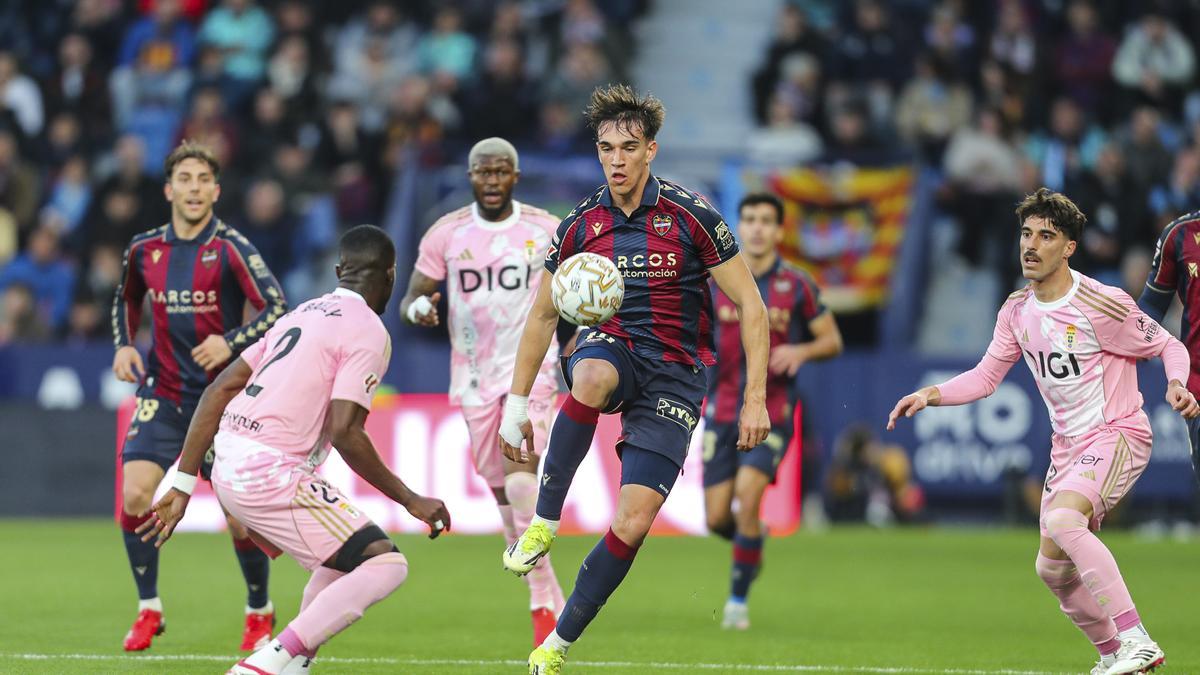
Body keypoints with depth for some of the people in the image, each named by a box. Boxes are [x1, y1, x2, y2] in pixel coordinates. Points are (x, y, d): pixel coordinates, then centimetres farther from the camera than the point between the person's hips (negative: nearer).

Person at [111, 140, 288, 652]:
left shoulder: (230, 248, -11)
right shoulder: (144, 249, 2)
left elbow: (277, 309, -17)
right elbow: (126, 300, 23)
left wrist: (231, 343, -29)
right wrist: (124, 345, 6)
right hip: (163, 394, 3)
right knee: (135, 495, -14)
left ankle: (260, 612, 21)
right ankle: (149, 610, 4)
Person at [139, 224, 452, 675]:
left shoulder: (304, 314, 19)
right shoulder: (368, 332, -5)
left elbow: (219, 390, 15)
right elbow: (345, 432, -15)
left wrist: (183, 485, 15)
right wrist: (410, 500, -8)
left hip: (229, 470, 9)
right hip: (271, 477, -9)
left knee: (347, 555, 26)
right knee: (385, 565, -8)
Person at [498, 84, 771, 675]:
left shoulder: (692, 217, -9)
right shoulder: (579, 226, 1)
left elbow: (749, 305, -4)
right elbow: (543, 316, 13)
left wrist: (756, 399, -11)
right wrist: (516, 404, 9)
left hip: (674, 376, -2)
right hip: (610, 348, 2)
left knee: (632, 523, -15)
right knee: (591, 378, -40)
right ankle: (544, 522, -27)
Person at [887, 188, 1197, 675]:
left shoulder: (1101, 306, -15)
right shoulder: (1017, 311, 5)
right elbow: (986, 376, 13)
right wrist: (930, 395, -3)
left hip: (1117, 434, -8)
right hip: (1067, 447, 8)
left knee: (1062, 520, -33)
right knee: (1053, 568, 7)